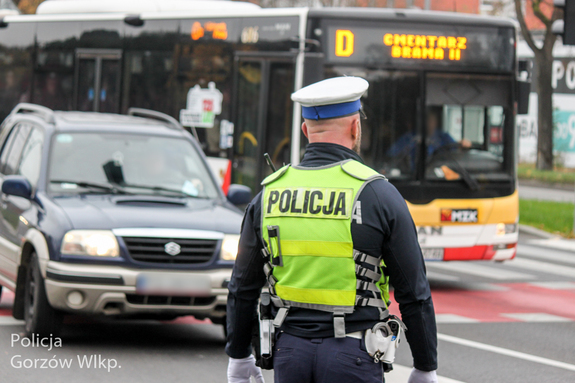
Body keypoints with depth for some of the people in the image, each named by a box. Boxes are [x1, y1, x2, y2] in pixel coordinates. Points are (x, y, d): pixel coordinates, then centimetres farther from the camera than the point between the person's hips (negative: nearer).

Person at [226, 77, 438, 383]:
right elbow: (414, 292, -5)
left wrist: (238, 356, 23)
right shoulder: (379, 195, -7)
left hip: (290, 355, 4)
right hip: (353, 357, -4)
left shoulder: (270, 194, 4)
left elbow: (243, 288, 11)